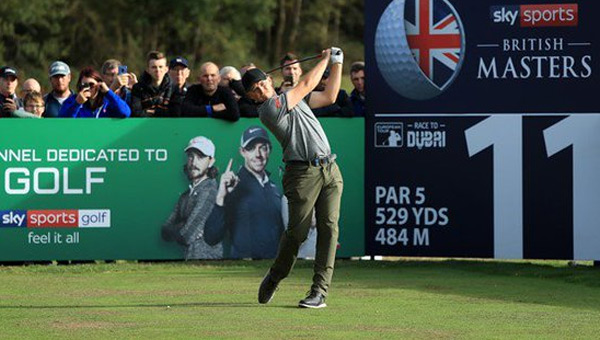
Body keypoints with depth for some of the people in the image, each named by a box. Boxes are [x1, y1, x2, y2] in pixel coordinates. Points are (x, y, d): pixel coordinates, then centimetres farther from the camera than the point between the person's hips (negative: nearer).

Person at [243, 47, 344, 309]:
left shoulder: (293, 98, 19)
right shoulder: (268, 109, -7)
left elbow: (328, 97, 24)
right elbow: (307, 84, -3)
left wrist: (337, 64, 20)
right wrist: (325, 59, 12)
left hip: (330, 169, 6)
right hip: (302, 172, -6)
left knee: (329, 227, -6)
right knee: (297, 231, -10)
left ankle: (319, 291, -8)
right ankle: (274, 278, 16)